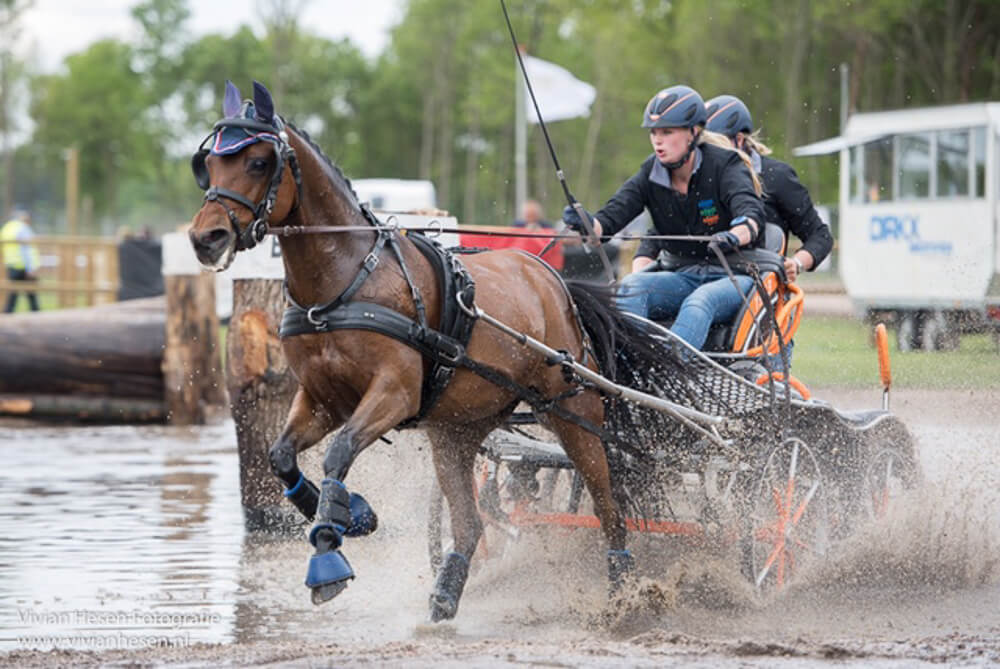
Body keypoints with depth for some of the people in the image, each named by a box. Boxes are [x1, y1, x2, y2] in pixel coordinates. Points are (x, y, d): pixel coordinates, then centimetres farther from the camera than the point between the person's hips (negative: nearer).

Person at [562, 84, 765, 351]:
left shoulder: (724, 165, -12)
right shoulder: (652, 173, 2)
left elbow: (752, 213, -30)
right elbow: (615, 211, -11)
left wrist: (735, 236, -54)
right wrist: (587, 224, -36)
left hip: (736, 277, -5)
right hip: (687, 275, 5)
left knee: (698, 303, -35)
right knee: (632, 286, -22)